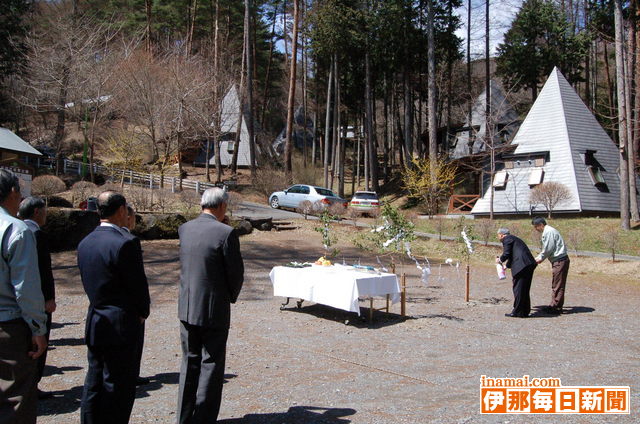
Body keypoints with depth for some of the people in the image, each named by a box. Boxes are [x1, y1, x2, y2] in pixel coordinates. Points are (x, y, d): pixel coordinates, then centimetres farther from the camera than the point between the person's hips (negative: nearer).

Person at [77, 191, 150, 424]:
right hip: (121, 326, -8)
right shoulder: (125, 242, -19)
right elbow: (138, 284, -14)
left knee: (93, 385, 17)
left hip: (94, 324, 8)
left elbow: (88, 283, 11)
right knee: (118, 387, 3)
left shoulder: (85, 243, 6)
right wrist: (142, 312, 3)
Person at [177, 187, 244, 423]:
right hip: (214, 308, -6)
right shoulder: (225, 233, -17)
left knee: (189, 362, 18)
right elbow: (236, 272, -11)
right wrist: (231, 297, 7)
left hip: (186, 307, 6)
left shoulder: (184, 229, 1)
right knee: (211, 364, 7)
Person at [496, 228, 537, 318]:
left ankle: (518, 312, 0)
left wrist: (499, 260, 7)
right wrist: (506, 266, 34)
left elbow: (506, 254, -11)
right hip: (529, 264, 10)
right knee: (525, 289, 15)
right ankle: (525, 311, 21)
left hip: (522, 266, -10)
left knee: (518, 289, -4)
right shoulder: (513, 238, 27)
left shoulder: (507, 239, -2)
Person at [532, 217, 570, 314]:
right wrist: (539, 257, 14)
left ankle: (556, 307, 1)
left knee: (557, 285, -4)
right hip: (560, 260, 10)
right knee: (556, 284, 13)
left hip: (559, 261, -10)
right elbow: (546, 249, 23)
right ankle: (554, 305, 19)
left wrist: (541, 258, -4)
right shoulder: (548, 231, 17)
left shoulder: (548, 232, -14)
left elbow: (549, 248, -17)